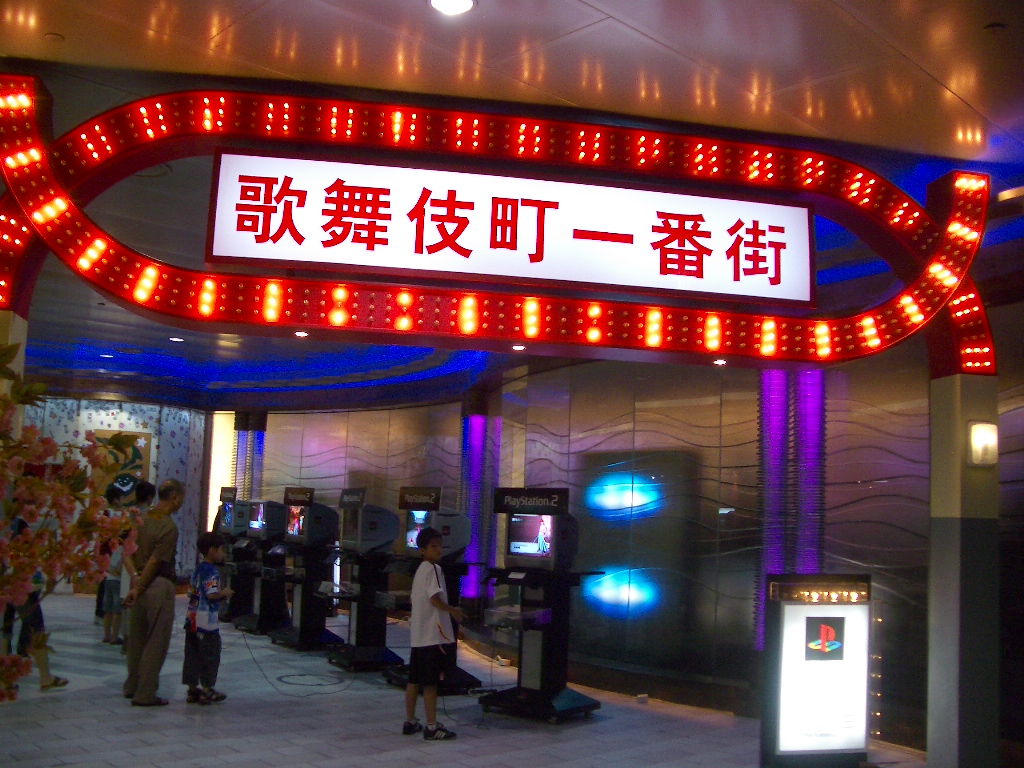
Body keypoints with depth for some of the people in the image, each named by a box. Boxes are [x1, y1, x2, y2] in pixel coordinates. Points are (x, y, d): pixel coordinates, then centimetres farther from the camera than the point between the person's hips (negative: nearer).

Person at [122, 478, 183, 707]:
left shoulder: (142, 518, 8)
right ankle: (145, 694, 6)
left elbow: (127, 552, 4)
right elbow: (155, 562, -18)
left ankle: (132, 686, 31)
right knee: (156, 642, 2)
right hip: (159, 585, -8)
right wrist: (138, 588, -12)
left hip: (140, 582, 8)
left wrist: (135, 576, -6)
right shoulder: (169, 527, -17)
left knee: (137, 636, 19)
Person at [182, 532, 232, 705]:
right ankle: (207, 691, 7)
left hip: (192, 619, 9)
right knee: (210, 655, 2)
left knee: (192, 655, 11)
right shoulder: (212, 572, -14)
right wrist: (224, 593, -5)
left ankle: (192, 690, 16)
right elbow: (211, 594, -24)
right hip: (206, 621, -9)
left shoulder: (198, 570, 14)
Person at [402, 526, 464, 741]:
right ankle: (432, 727, -1)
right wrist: (453, 611, -8)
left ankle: (410, 722, 21)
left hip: (418, 634, 9)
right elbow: (435, 599, -20)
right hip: (432, 634, -9)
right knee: (431, 682, -5)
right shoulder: (433, 569, -12)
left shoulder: (420, 569, 16)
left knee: (414, 680, 13)